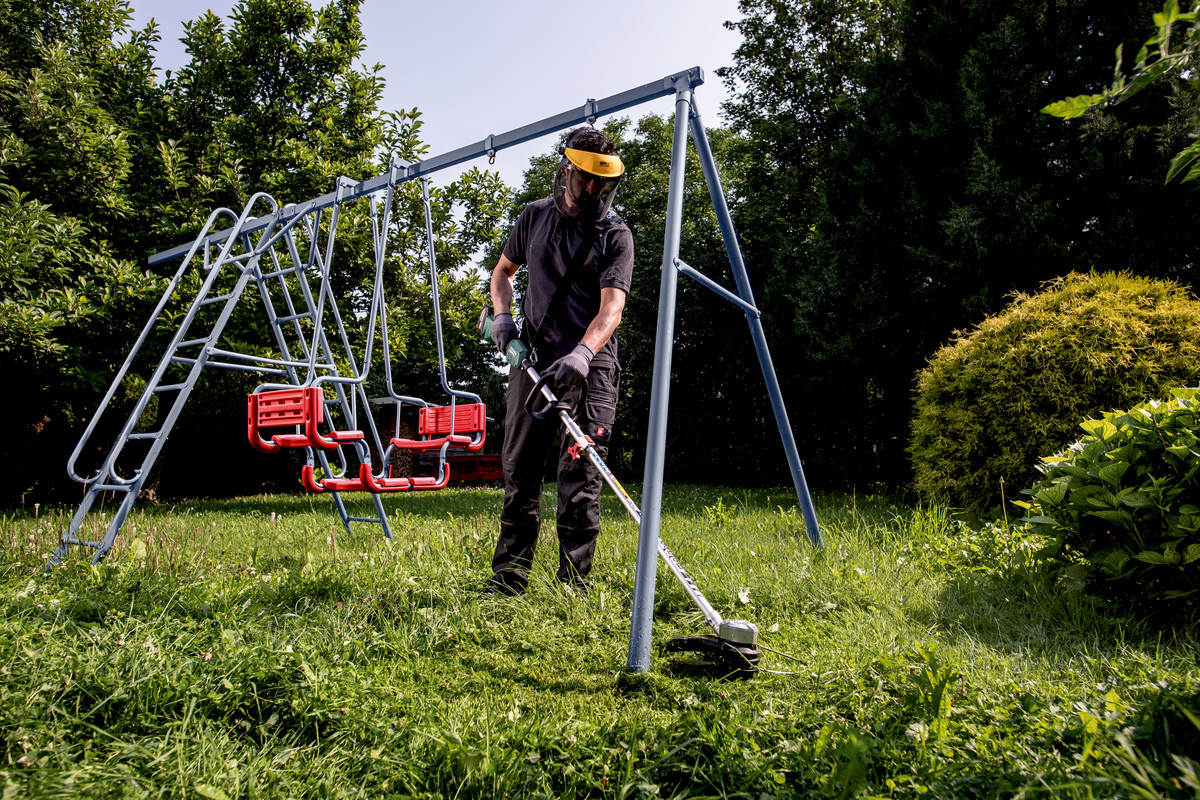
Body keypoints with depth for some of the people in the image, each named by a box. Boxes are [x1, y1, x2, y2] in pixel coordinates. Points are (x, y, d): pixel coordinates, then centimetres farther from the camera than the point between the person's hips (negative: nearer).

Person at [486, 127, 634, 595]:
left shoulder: (615, 235, -2)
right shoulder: (535, 217, 11)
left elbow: (611, 308, -15)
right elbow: (503, 271, 25)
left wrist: (581, 354, -32)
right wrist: (501, 315, 5)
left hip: (590, 367, -3)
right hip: (533, 360, 4)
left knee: (581, 475, -5)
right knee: (520, 469, 5)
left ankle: (573, 583, 3)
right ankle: (508, 576, 16)